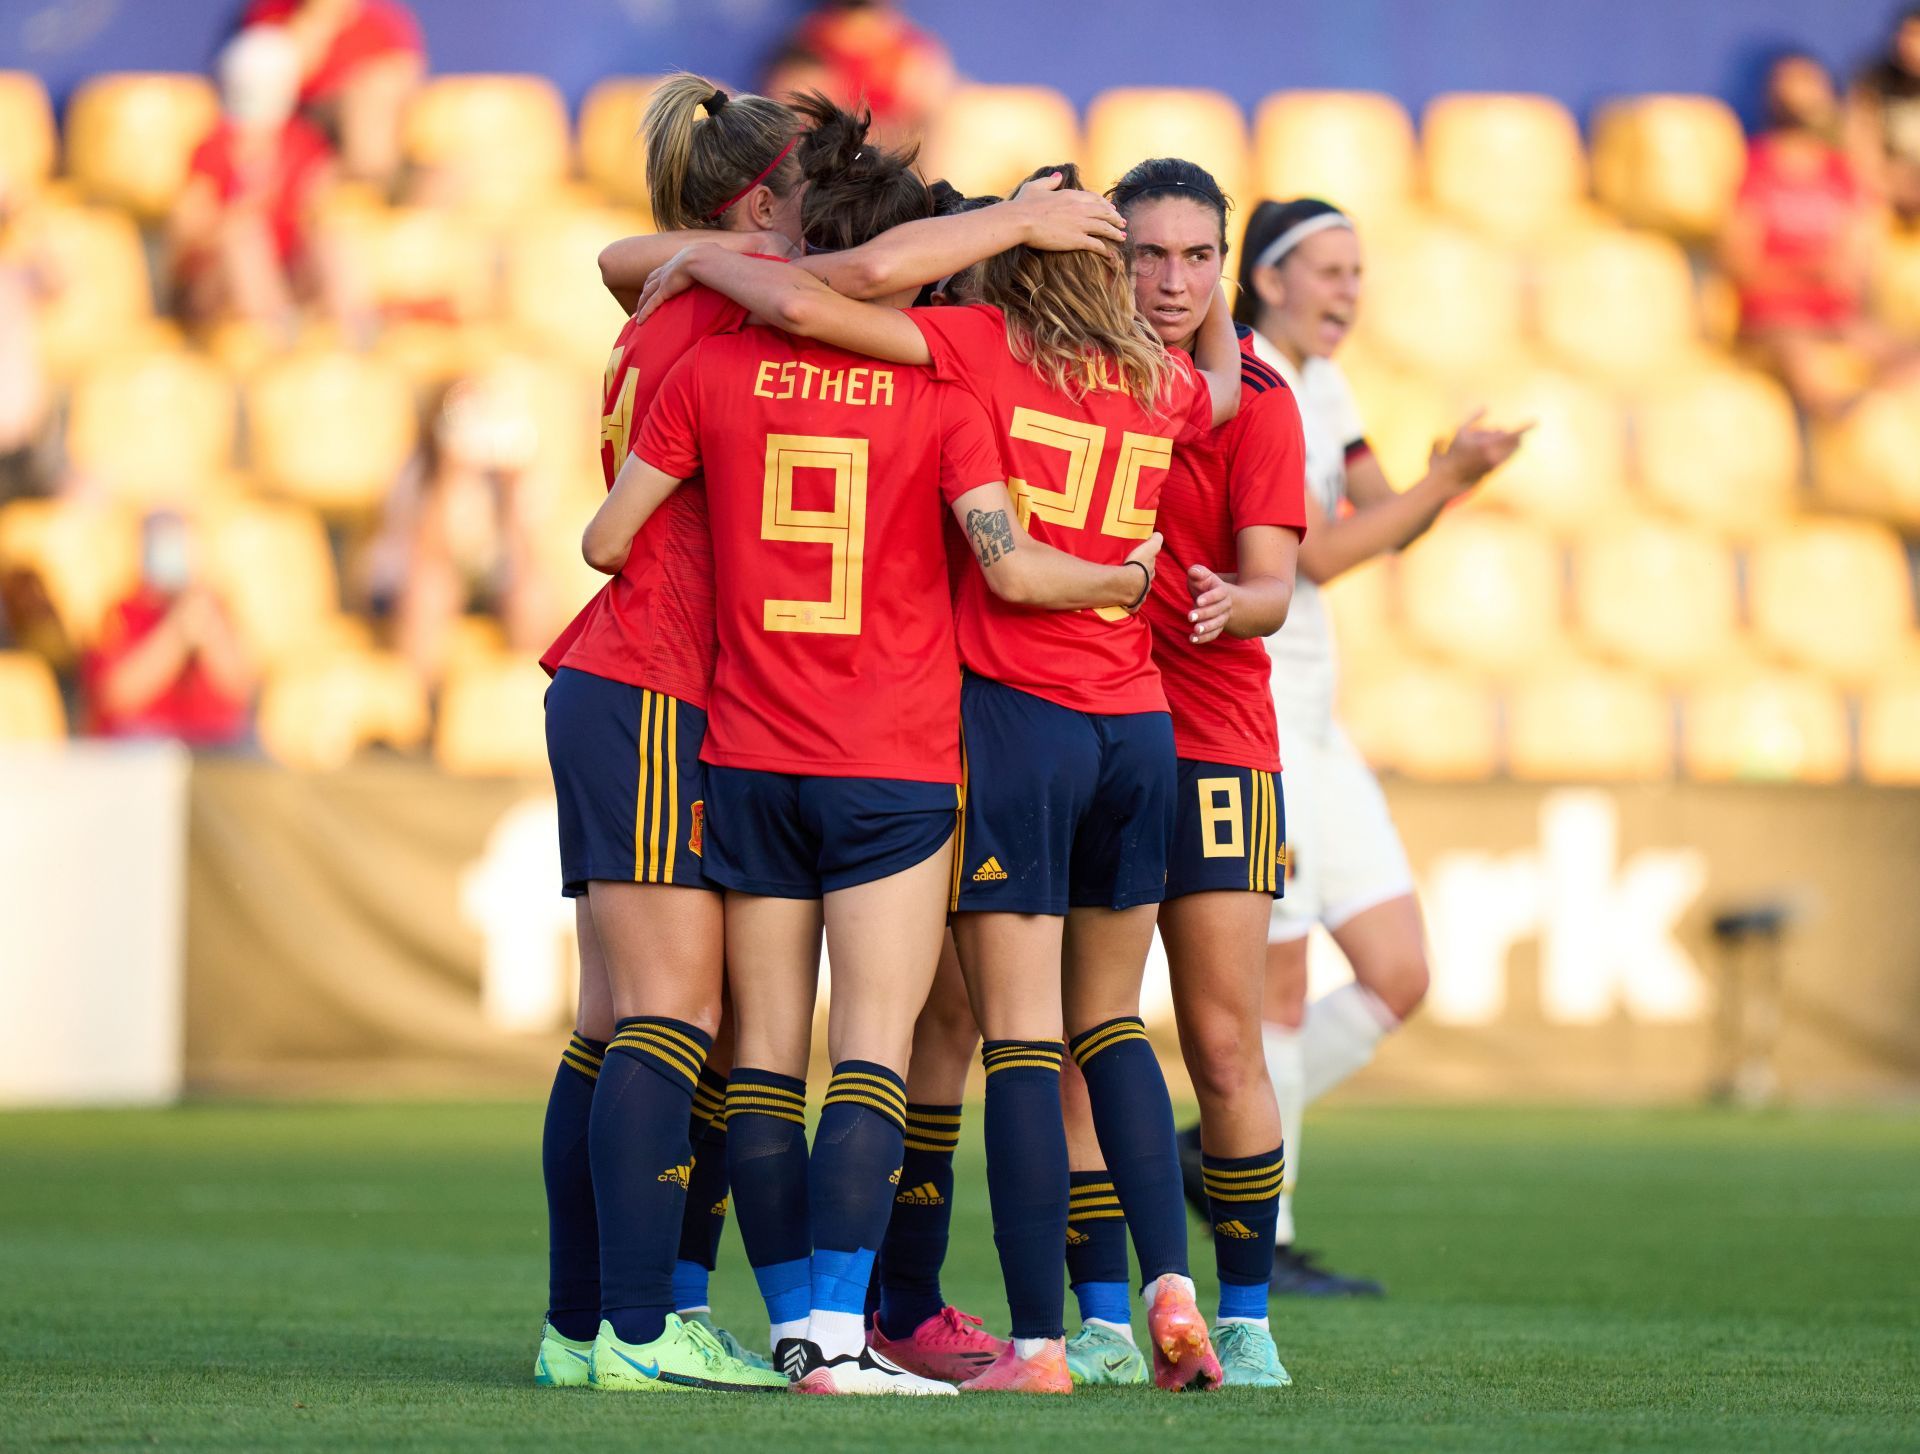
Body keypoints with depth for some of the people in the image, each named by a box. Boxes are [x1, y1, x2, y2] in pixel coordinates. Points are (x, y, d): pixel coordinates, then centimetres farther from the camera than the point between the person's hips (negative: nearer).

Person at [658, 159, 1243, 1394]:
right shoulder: (1166, 388, 9)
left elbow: (801, 305, -17)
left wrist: (702, 258, 1)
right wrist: (1213, 312, 53)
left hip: (1014, 719, -4)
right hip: (1140, 728, 5)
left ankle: (1040, 1341, -6)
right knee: (1111, 1024, 18)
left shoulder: (979, 348, -6)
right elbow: (1228, 383, 34)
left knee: (1022, 1036, -3)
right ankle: (1173, 1289, 5)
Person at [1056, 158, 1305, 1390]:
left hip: (1211, 745, -2)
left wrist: (1228, 605, -30)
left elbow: (1272, 586, -8)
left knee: (1224, 1046, -4)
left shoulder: (1253, 399, 0)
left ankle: (1244, 1321, 5)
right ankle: (1105, 1323, 4)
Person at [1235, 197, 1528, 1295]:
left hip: (1310, 720, 9)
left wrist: (1452, 477, -10)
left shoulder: (1320, 383, 14)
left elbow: (1389, 528, 10)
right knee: (1282, 994, -2)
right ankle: (1261, 1241, 11)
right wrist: (1445, 480, -18)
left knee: (1399, 980, 5)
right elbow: (1316, 557, -16)